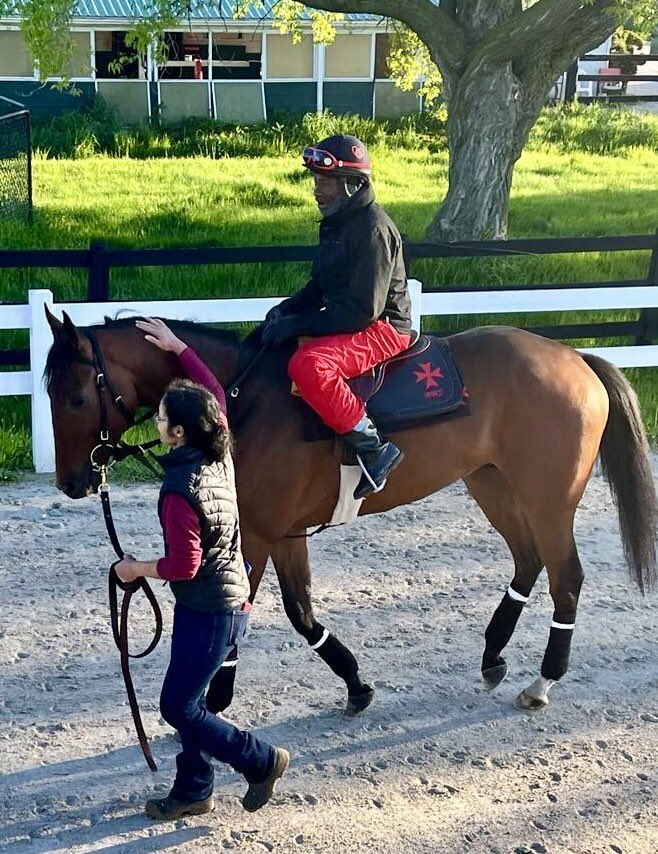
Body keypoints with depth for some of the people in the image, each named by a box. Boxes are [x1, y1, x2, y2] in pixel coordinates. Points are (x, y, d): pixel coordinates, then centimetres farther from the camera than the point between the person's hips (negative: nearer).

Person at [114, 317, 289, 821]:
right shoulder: (221, 454, -3)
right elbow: (214, 393, 13)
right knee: (189, 702, 18)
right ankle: (194, 792, 28)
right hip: (231, 597, 9)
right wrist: (176, 347, 16)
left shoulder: (180, 493, -27)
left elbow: (182, 566, -23)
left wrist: (136, 569, -6)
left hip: (208, 612, -9)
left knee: (179, 707, 3)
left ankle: (262, 761, 13)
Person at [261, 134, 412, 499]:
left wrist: (297, 324, -22)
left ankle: (373, 447, -27)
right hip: (347, 323, 11)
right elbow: (320, 288, 20)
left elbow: (362, 310, -24)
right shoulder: (336, 223, 12)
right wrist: (286, 309, 1)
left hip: (380, 329, -11)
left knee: (308, 364, -35)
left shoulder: (373, 228, -19)